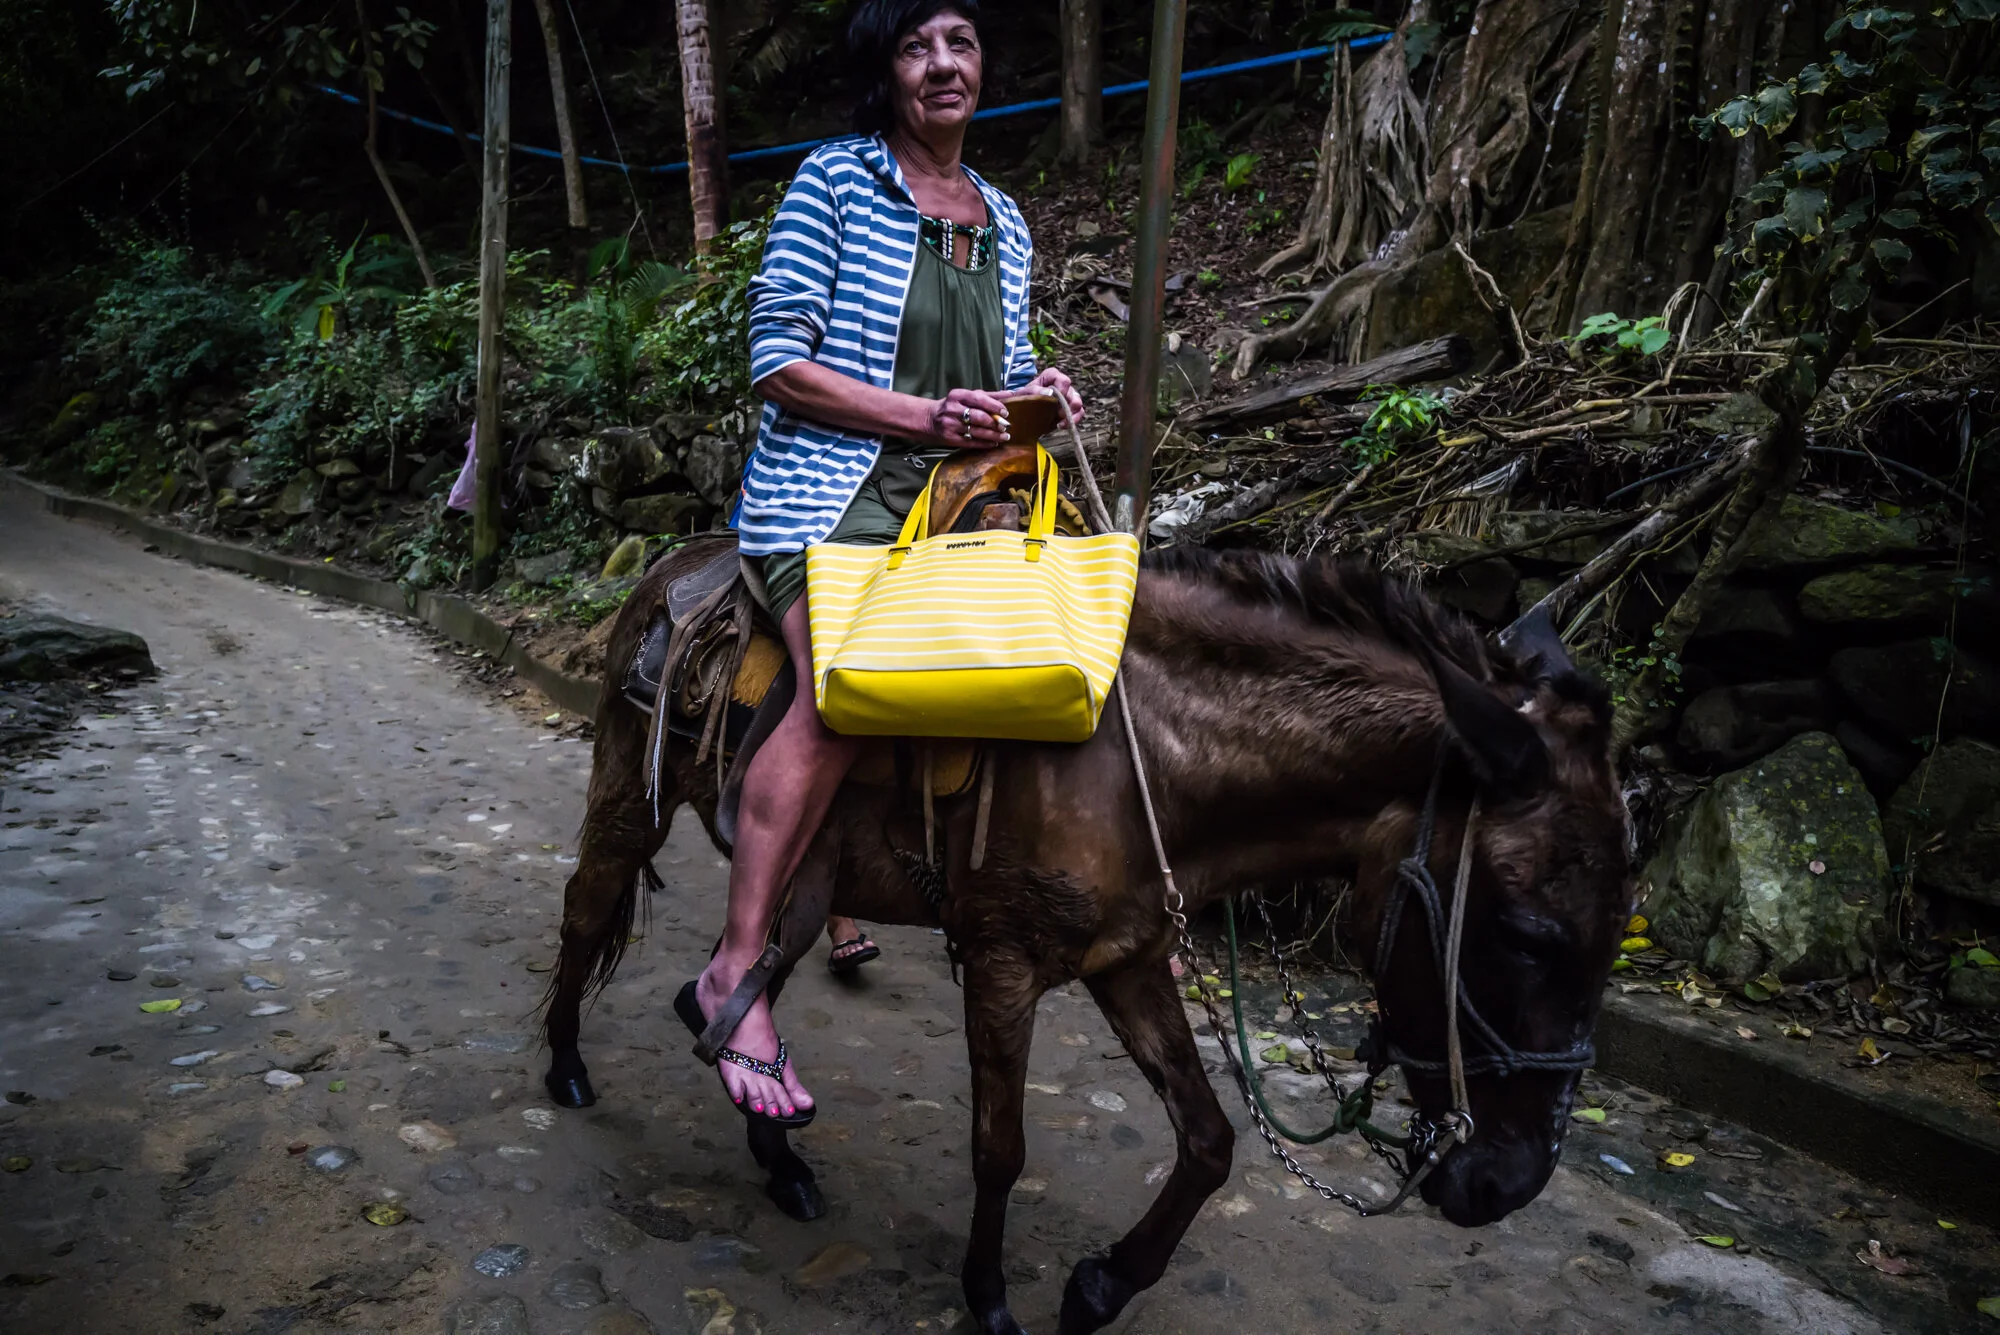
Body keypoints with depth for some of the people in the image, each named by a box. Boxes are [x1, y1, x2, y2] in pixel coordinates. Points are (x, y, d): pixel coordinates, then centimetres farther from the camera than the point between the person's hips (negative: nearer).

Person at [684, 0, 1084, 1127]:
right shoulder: (834, 183, 2)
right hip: (832, 492, -6)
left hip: (958, 497, 6)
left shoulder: (1005, 222, 18)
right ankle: (736, 973, -21)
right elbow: (778, 361, -6)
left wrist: (1034, 398, -1)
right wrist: (927, 416, -16)